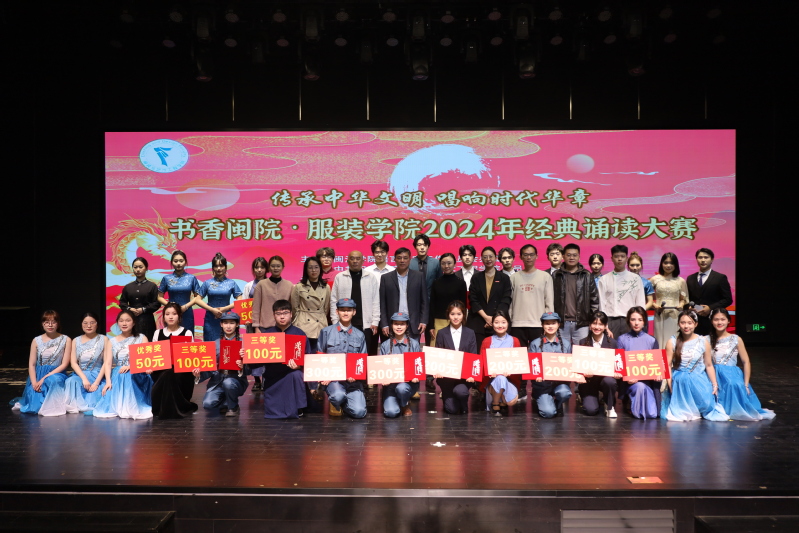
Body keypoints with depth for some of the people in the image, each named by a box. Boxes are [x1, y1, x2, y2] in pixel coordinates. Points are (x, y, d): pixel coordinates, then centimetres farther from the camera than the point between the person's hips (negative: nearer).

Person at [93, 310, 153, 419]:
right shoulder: (112, 342, 14)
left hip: (136, 375, -2)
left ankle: (134, 409, -26)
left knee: (128, 377, -35)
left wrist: (130, 366, -20)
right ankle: (117, 409, -14)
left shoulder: (141, 339, 9)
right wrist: (108, 381, -13)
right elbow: (108, 363, 3)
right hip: (117, 376, 2)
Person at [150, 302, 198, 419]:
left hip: (182, 373, -2)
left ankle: (175, 409, -9)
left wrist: (195, 368, -22)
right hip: (162, 372, 2)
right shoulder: (158, 333, 11)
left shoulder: (187, 333, 2)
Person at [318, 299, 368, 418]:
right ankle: (334, 404, 5)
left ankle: (343, 403, 18)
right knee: (338, 395, -34)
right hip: (332, 377, -2)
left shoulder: (359, 335, 12)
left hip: (353, 380, 2)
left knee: (359, 412, -17)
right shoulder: (326, 332, 6)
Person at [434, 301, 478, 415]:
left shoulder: (470, 333, 5)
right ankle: (446, 397, 27)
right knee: (452, 409, -9)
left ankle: (464, 406, 3)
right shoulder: (442, 333, 3)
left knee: (460, 391, -33)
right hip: (446, 374, 0)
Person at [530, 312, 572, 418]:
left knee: (564, 393, -34)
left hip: (560, 382, 2)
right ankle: (543, 402, 17)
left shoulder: (566, 344, 10)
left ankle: (557, 404, 4)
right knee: (548, 413, -21)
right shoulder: (535, 344, 4)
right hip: (542, 382, -2)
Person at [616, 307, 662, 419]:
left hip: (648, 381, 2)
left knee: (652, 414, -13)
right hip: (630, 381, -2)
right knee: (640, 387, -37)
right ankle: (629, 402, -3)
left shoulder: (651, 340, 7)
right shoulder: (622, 339, 2)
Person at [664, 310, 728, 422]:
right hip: (680, 381, 0)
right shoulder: (672, 342, -2)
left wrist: (714, 384, 2)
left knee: (707, 403, -19)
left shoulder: (703, 342, 1)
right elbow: (668, 365, -3)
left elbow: (709, 365, 6)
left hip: (699, 380, 0)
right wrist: (670, 385, -10)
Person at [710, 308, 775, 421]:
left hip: (733, 377, -1)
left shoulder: (736, 339, 2)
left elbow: (746, 362, 3)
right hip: (715, 377, 1)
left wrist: (746, 385, -3)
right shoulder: (708, 340, 5)